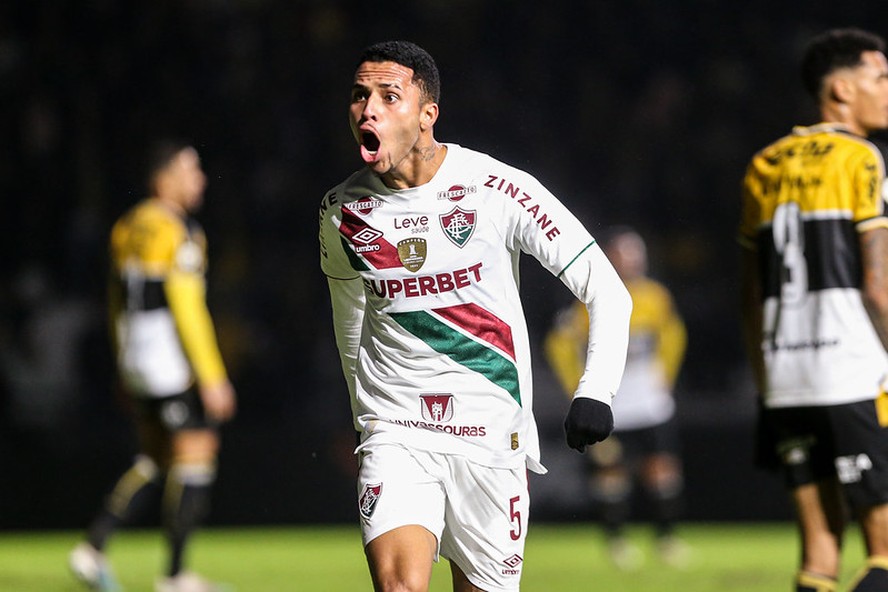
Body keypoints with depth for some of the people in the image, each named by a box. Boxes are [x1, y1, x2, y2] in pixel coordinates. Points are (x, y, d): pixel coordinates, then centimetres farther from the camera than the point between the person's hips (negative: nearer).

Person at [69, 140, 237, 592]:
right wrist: (212, 378, -18)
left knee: (156, 461, 16)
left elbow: (117, 302, 20)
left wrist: (125, 370, 27)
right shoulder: (176, 233, -15)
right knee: (196, 452, -2)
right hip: (173, 361, -9)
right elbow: (187, 308, -19)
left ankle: (94, 546, 7)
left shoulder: (127, 228, 13)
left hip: (136, 362, 9)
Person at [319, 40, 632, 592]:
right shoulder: (343, 212, 3)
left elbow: (607, 291, -6)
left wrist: (596, 392, -19)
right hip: (396, 437, 1)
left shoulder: (497, 189, -9)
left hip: (492, 437, -1)